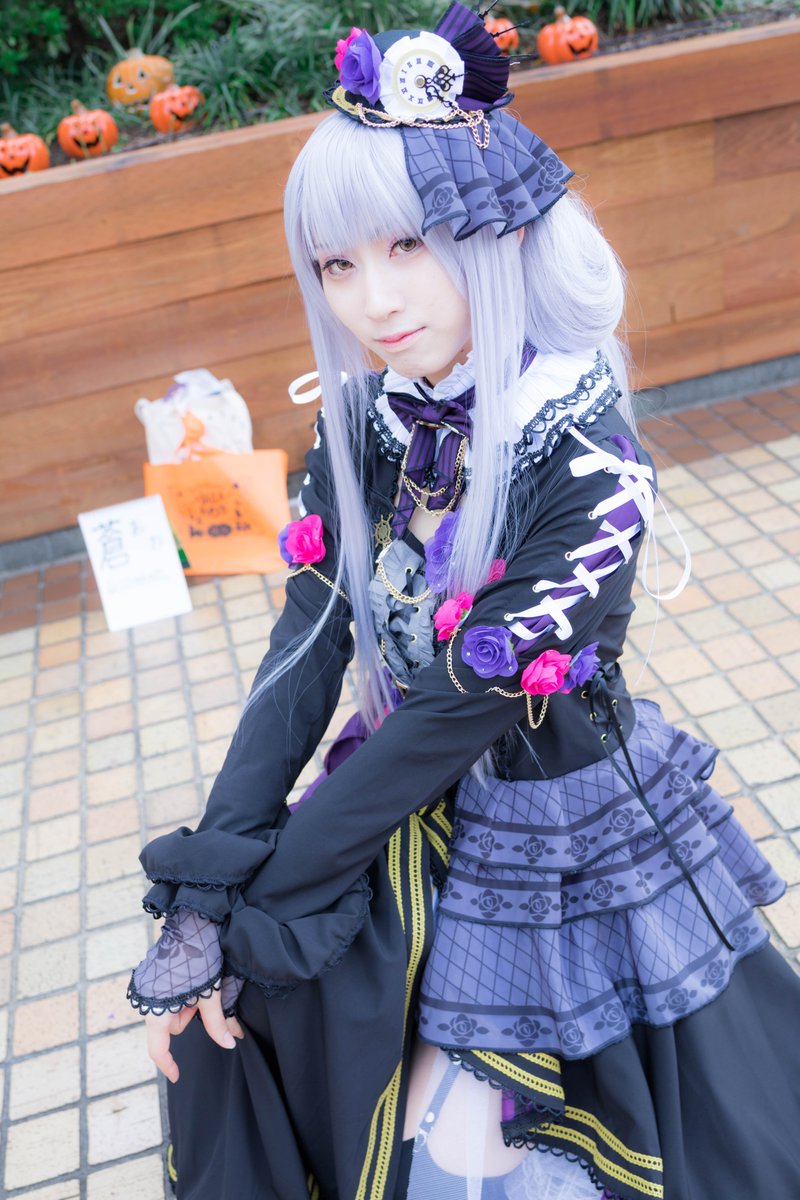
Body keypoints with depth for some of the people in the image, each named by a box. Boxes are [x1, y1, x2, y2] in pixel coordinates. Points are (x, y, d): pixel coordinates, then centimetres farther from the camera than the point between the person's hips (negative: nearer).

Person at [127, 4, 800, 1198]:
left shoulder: (586, 462, -26)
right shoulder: (364, 420, -9)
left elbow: (461, 708, -25)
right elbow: (306, 651, -11)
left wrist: (258, 898, -17)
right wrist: (205, 891, -16)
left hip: (575, 840, -5)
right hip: (408, 809, 5)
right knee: (215, 1011, 8)